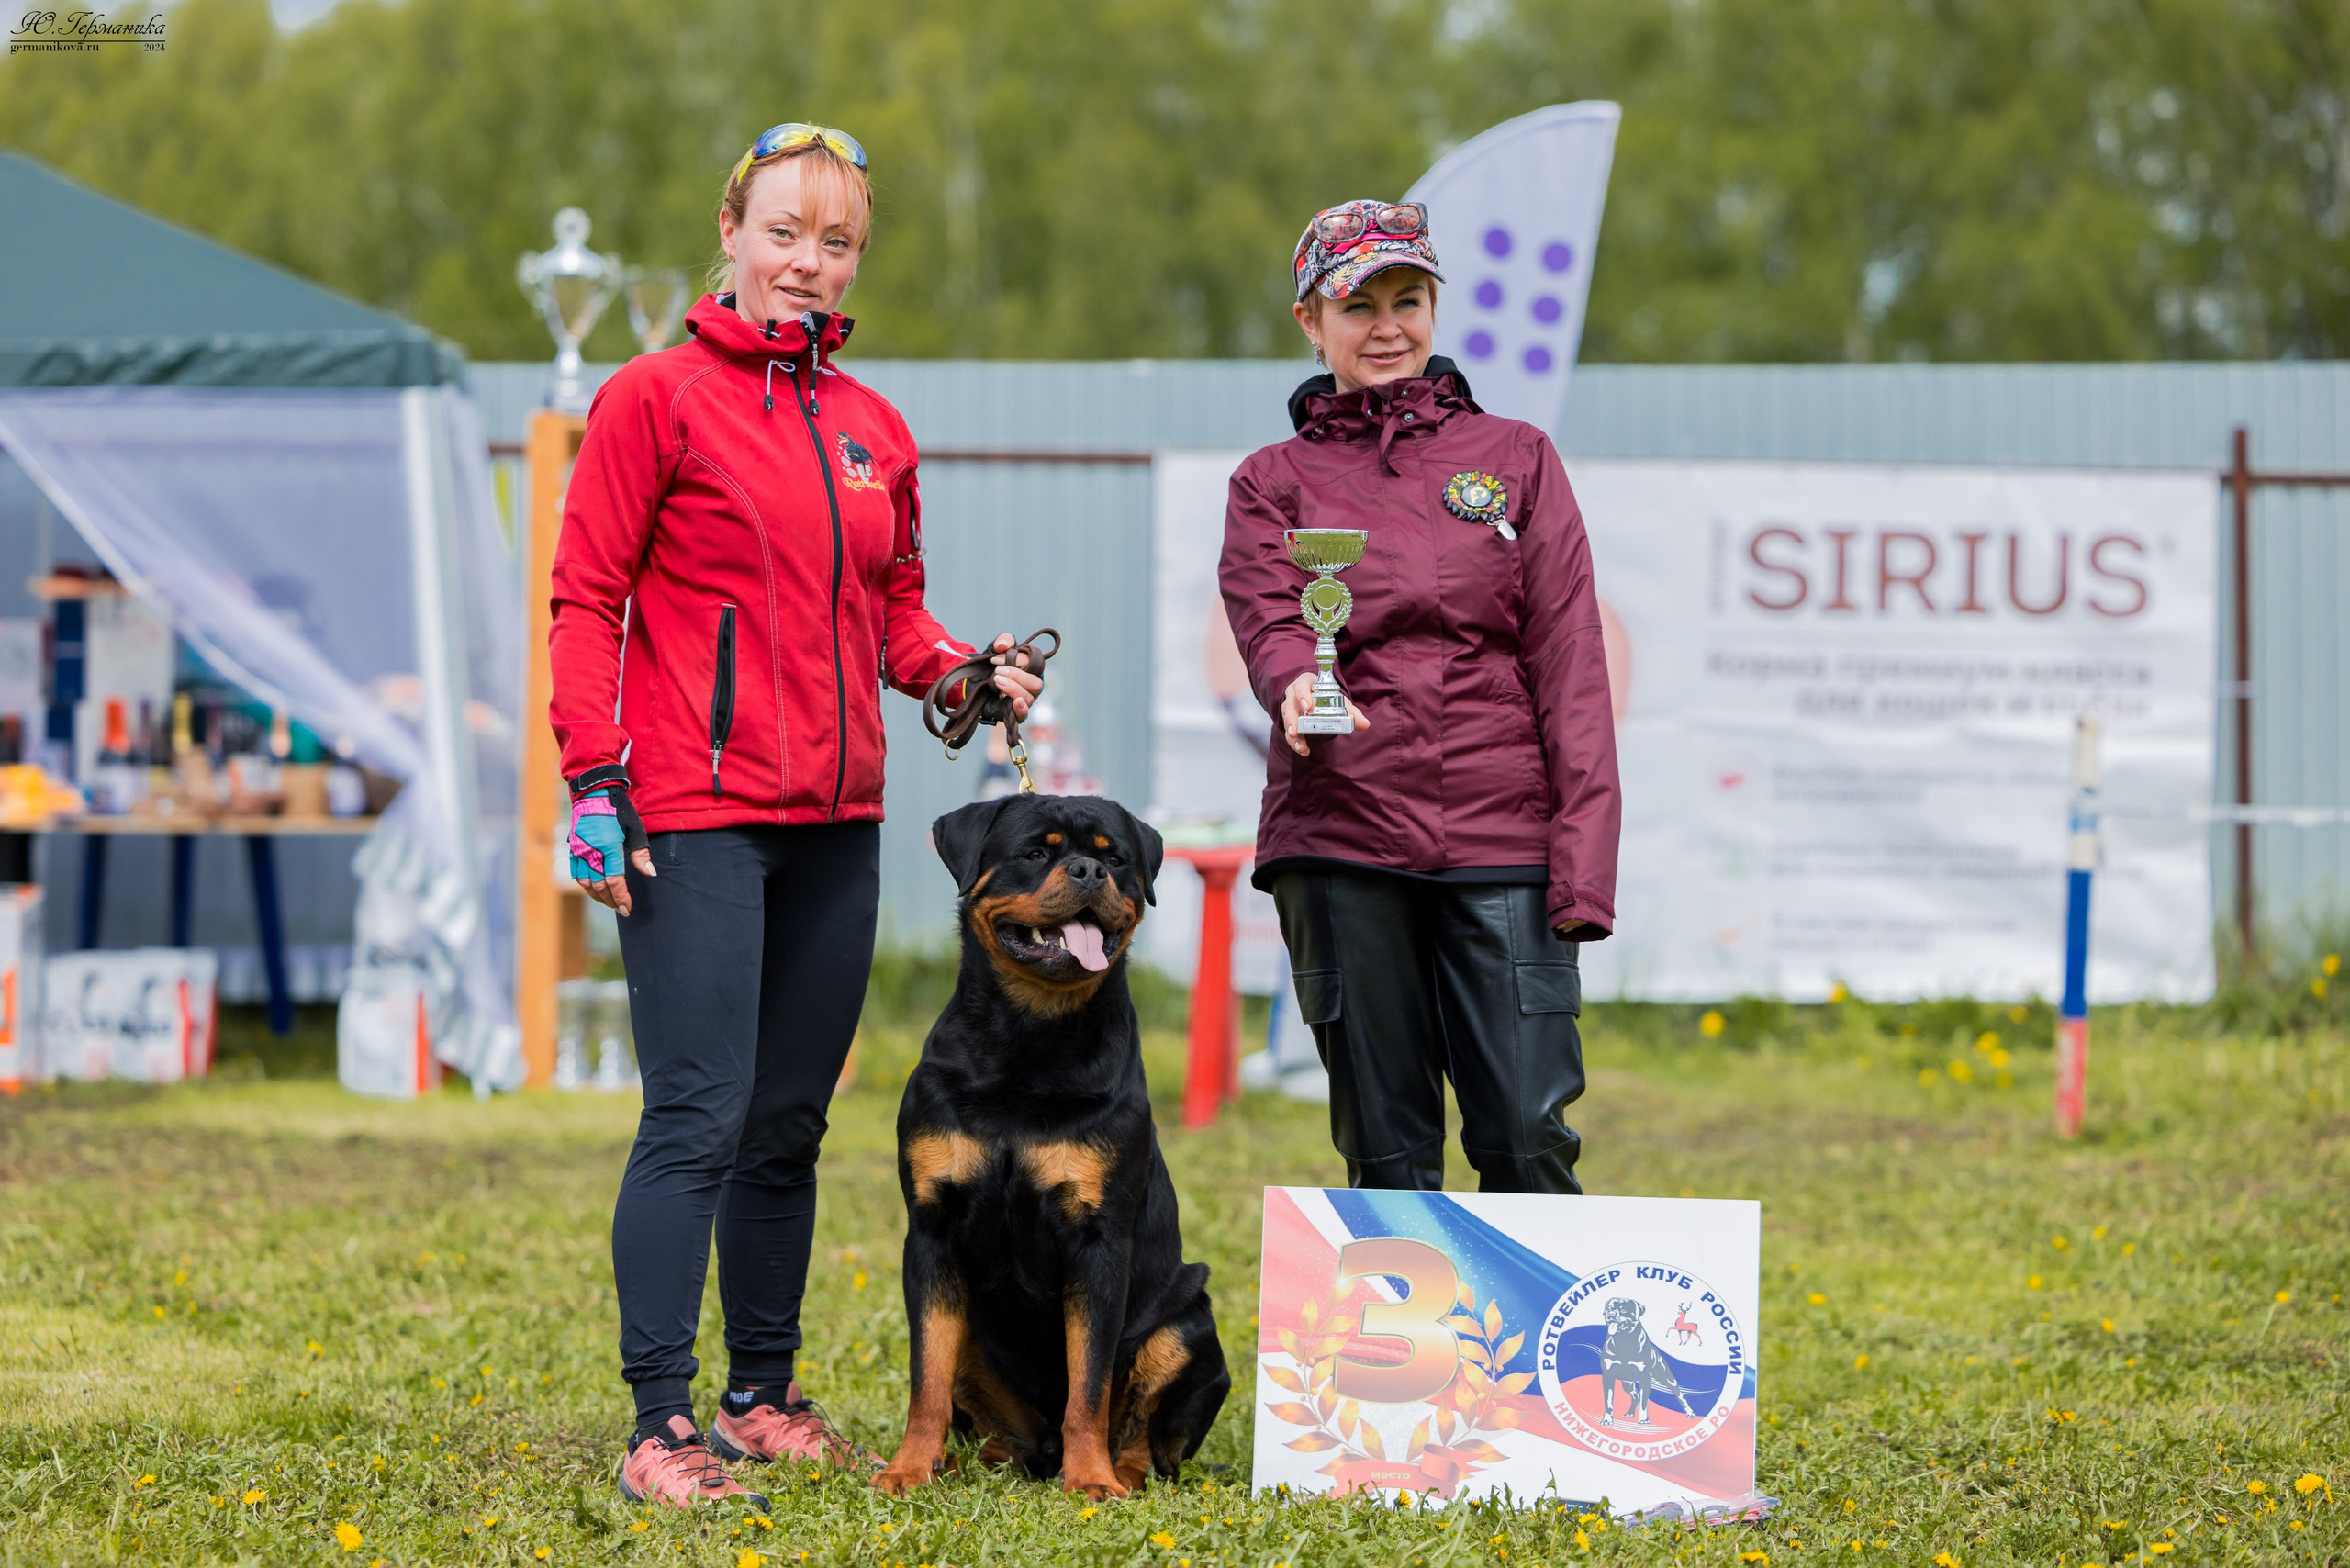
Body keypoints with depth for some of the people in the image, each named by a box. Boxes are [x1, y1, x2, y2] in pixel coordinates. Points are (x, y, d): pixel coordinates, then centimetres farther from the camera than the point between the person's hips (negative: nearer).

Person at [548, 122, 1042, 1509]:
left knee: (791, 1125, 11)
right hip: (697, 819, -6)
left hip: (837, 819, 6)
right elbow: (588, 599, -5)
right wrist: (594, 781, -13)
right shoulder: (659, 397, -3)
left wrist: (956, 667, 2)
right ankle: (661, 1425, -8)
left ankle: (763, 1397, 20)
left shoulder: (874, 428, 14)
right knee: (698, 1121, -10)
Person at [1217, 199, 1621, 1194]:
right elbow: (1268, 624, -6)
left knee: (1527, 1133, -8)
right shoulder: (1274, 483, 13)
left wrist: (1583, 861, -4)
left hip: (1501, 843, 0)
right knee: (1385, 1148, 2)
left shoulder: (1516, 459, 12)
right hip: (1340, 841, 0)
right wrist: (1296, 685, -31)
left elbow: (1569, 663, 6)